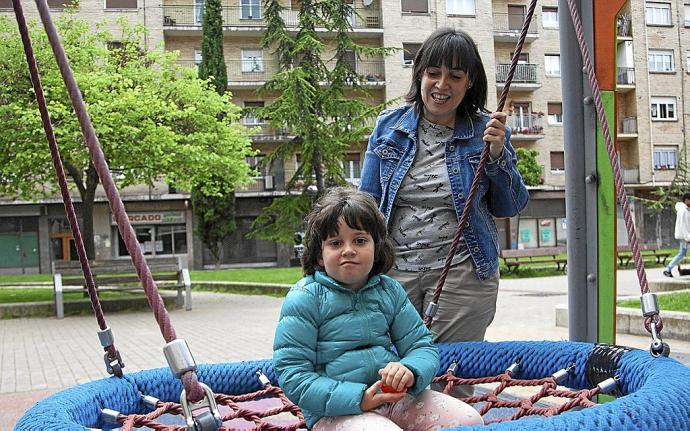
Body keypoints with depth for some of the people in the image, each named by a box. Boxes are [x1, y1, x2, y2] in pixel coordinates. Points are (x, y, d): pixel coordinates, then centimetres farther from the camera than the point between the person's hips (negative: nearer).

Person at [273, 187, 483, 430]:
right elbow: (292, 376, -10)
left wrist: (410, 370, -16)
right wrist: (358, 399, -19)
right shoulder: (305, 298, -7)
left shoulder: (389, 291, 9)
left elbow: (422, 346, 10)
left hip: (395, 396, 5)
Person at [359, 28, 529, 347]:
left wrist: (498, 155, -11)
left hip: (463, 273, -1)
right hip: (393, 271, 1)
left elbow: (509, 208, 5)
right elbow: (367, 203, 8)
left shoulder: (485, 131, 0)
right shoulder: (388, 126, 3)